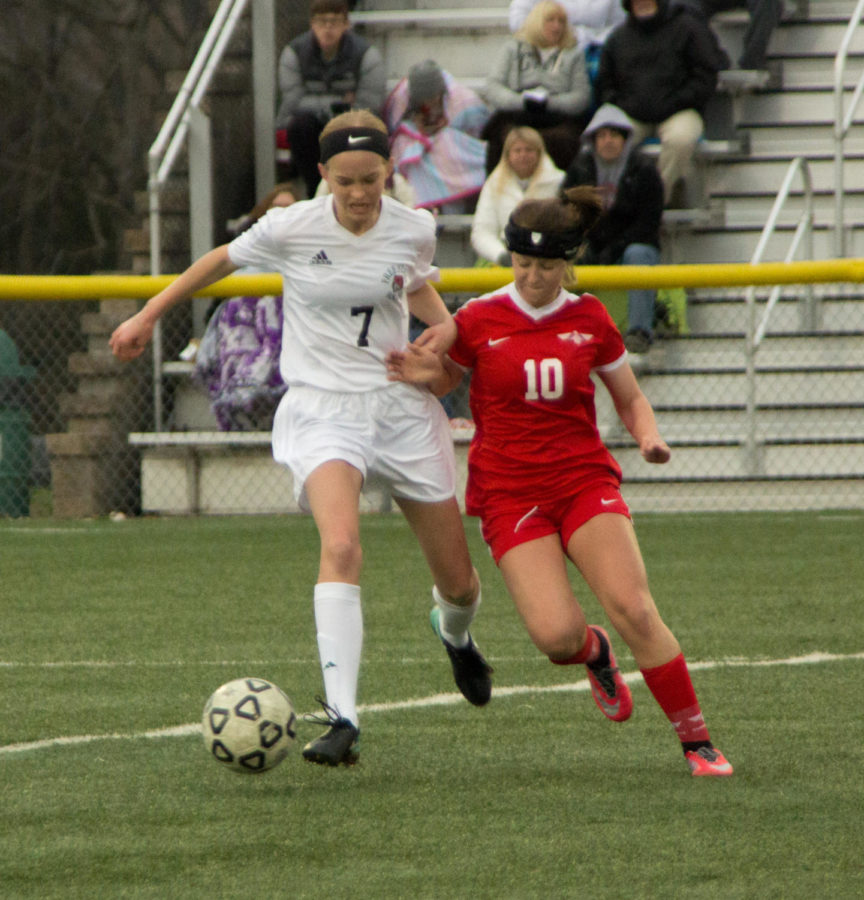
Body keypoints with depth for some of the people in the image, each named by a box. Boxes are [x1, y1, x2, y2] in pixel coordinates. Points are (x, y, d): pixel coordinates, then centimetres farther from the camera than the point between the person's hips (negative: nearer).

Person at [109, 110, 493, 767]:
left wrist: (445, 324, -2)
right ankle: (342, 720, -35)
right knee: (341, 547, -30)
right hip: (322, 410, -3)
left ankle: (455, 635, 50)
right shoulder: (291, 229, -11)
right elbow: (222, 261, 8)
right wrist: (147, 316, 12)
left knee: (458, 582, 9)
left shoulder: (415, 230, -3)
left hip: (401, 405, 3)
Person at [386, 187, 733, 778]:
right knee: (555, 633, -20)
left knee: (633, 608, -19)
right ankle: (594, 653, 20)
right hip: (509, 492, -1)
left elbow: (631, 399, 15)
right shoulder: (478, 320, -1)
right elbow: (446, 379, 14)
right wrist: (426, 374, -10)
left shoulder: (590, 320, 4)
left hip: (585, 479, 1)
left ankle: (697, 741, -7)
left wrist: (650, 437, -5)